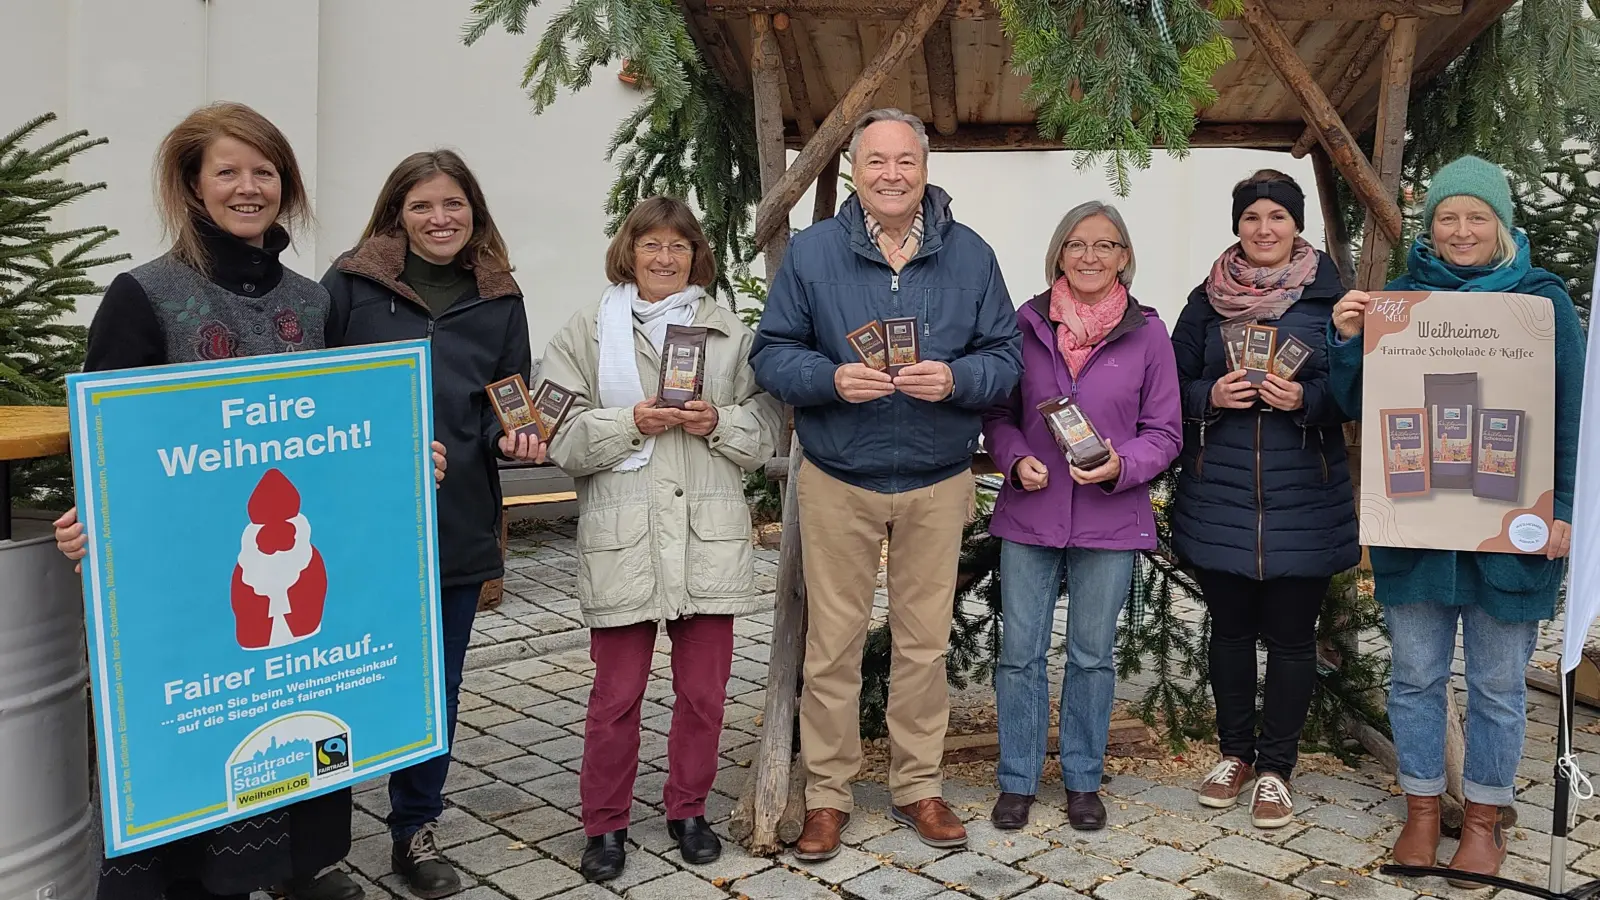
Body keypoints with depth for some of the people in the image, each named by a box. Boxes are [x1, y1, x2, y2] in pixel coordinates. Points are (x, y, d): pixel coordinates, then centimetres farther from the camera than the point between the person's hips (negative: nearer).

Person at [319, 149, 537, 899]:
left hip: (457, 527, 3)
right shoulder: (350, 283, -3)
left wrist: (513, 439, -11)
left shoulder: (500, 300, 6)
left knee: (437, 687, 13)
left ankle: (415, 831, 31)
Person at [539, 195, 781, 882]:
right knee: (616, 693, 5)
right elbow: (562, 437, -2)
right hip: (621, 539, -2)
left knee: (704, 689, 10)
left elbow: (765, 426, 8)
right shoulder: (587, 332, 4)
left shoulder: (731, 332, 10)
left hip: (711, 537, 2)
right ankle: (605, 824, 21)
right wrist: (631, 424, -16)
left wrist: (718, 423, -11)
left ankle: (688, 811, 29)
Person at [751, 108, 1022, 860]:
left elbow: (1004, 357, 0)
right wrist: (831, 379, -23)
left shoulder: (970, 255, 1)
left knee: (925, 640, 11)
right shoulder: (811, 251, -3)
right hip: (837, 480, -1)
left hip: (937, 482, 2)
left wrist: (954, 379, -21)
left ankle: (918, 787, 26)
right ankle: (826, 794, 19)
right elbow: (771, 353, -3)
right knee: (833, 643, 5)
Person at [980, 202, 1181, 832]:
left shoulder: (1147, 333, 0)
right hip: (1029, 514, 1)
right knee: (1019, 652, 5)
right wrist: (1016, 460, -10)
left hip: (1110, 518, 0)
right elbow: (997, 414, 9)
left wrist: (1121, 465, -15)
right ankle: (1017, 781, 20)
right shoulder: (1026, 324, 2)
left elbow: (1165, 431, 3)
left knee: (1092, 655, 10)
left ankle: (1083, 780, 26)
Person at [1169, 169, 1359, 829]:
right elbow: (1175, 385, 9)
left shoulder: (1329, 298, 1)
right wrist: (1213, 396, -11)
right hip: (1219, 496, 2)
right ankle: (1236, 752, 28)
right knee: (1229, 630, 11)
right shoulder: (1208, 301, 7)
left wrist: (1306, 399, -17)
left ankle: (1275, 767, 19)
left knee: (1290, 636, 4)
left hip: (1302, 499, -2)